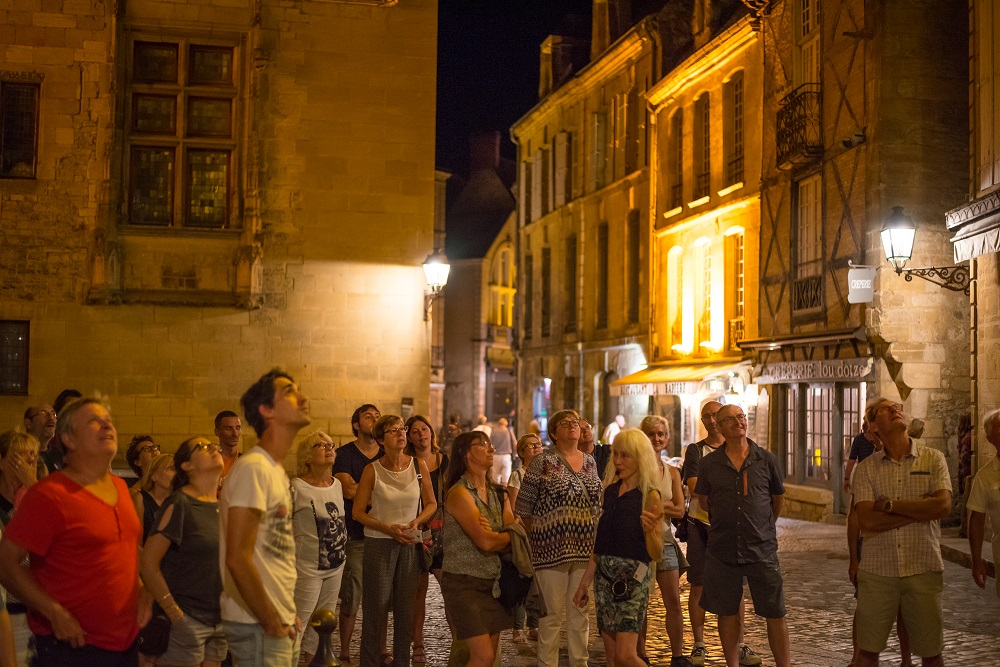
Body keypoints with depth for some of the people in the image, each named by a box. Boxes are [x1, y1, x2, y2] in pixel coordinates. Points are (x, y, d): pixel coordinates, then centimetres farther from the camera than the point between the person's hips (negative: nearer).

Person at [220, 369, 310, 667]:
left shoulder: (277, 471, 13)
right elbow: (237, 558, -22)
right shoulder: (253, 467, -16)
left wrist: (289, 615, 10)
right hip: (259, 627, -9)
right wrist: (272, 623, -16)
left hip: (282, 623, 9)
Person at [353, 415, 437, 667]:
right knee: (377, 605, 1)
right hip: (379, 542, -2)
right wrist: (389, 528, -15)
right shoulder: (372, 470, -7)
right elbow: (358, 512, -4)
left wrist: (416, 522, -11)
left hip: (410, 543, 2)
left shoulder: (419, 466, 0)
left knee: (406, 606, 8)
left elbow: (431, 503, 8)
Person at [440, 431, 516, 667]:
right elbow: (485, 542, -21)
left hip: (493, 582, 7)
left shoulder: (497, 494, 11)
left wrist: (493, 536, -18)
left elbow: (513, 538, 1)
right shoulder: (459, 493, -12)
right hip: (464, 583, -7)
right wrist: (508, 535, -2)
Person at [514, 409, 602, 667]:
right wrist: (534, 539, -2)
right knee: (553, 613, 2)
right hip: (552, 548, -5)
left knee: (580, 612, 13)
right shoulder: (544, 462, -5)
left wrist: (596, 540, 12)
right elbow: (523, 508, -3)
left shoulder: (590, 462, 11)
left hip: (585, 549, 5)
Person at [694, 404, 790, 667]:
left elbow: (778, 498, 15)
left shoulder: (766, 460, 0)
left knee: (775, 614, 2)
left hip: (762, 549, 0)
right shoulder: (708, 463, 0)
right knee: (728, 613, 9)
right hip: (722, 550, 1)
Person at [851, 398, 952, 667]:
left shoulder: (933, 459, 2)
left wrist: (889, 504, -11)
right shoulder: (866, 468, 2)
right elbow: (867, 521, -10)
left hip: (923, 569, 0)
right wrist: (920, 510, -13)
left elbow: (943, 506, -13)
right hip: (877, 571, 0)